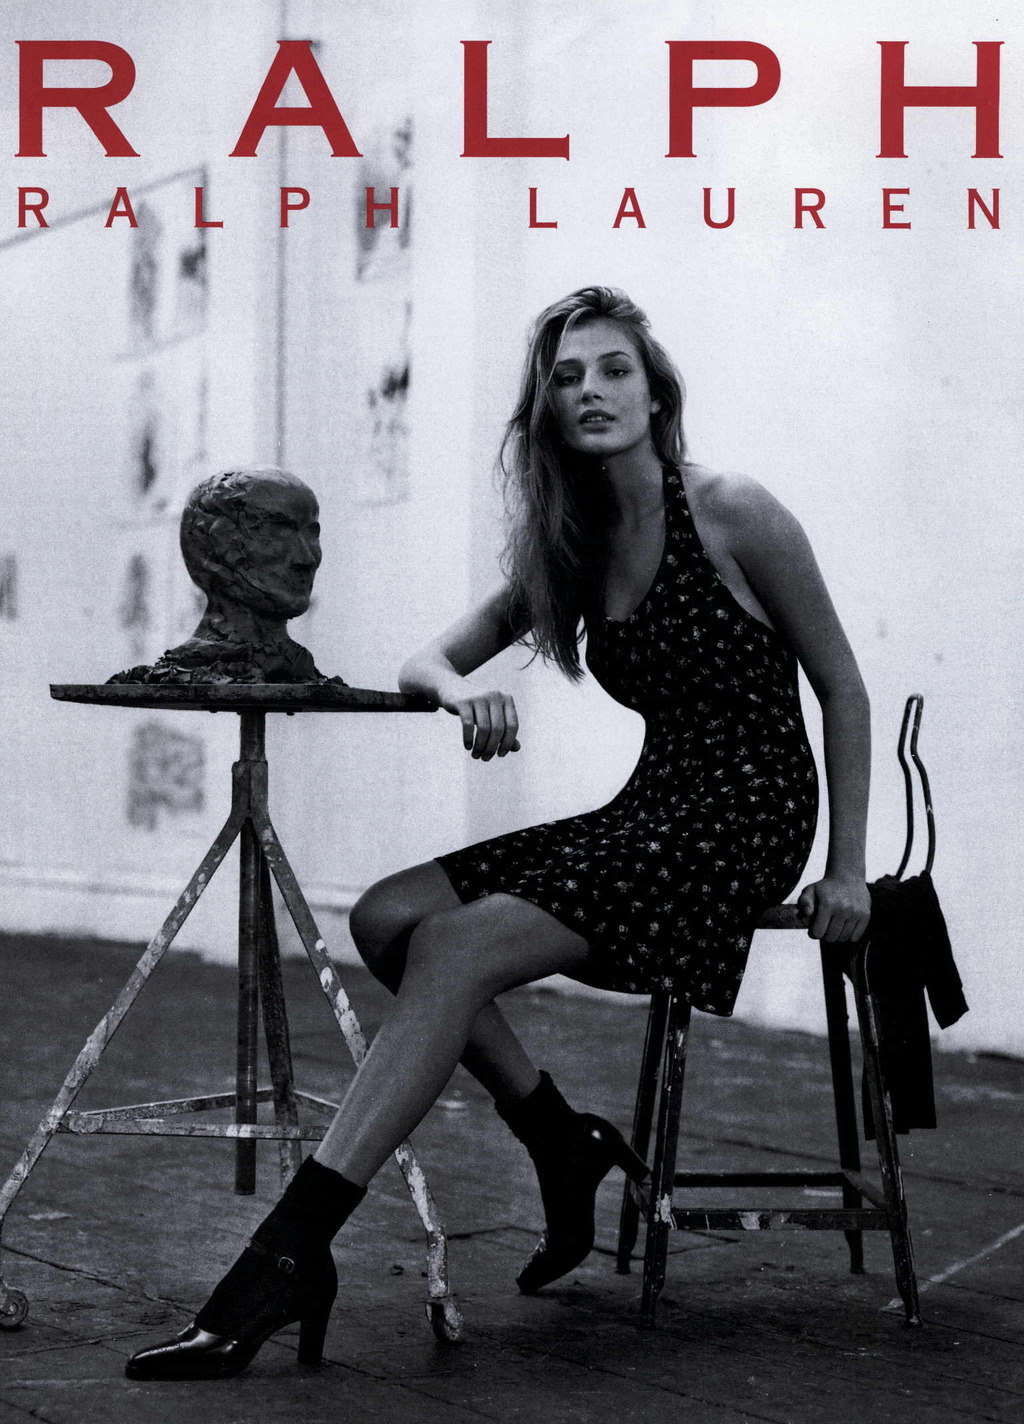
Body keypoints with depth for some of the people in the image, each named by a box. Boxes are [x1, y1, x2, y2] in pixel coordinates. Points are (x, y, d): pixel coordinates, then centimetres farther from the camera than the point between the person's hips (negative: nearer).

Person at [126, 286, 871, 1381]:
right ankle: (561, 1143, 3)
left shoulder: (732, 516, -6)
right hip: (647, 811, 7)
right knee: (389, 917, -11)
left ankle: (291, 1253, -30)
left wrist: (848, 868, -4)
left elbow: (842, 686, -1)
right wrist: (462, 687, -15)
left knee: (456, 945, -25)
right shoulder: (568, 550, 12)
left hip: (746, 819, -7)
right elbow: (424, 660, 12)